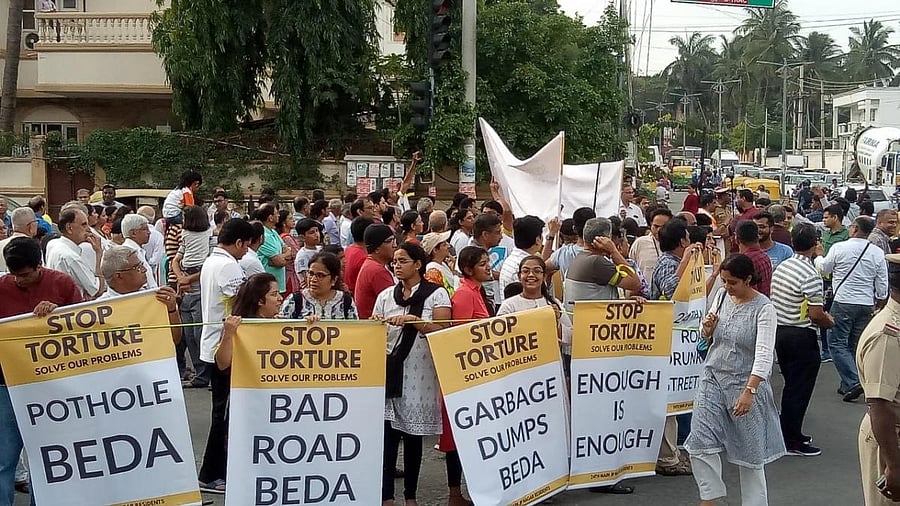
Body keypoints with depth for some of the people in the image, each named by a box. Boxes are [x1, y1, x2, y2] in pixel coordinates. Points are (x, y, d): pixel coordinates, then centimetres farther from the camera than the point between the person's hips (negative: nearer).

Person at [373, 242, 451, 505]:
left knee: (413, 436, 5)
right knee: (387, 434, -7)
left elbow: (443, 331, -12)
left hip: (420, 374, -2)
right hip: (389, 371, 2)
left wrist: (413, 320, -23)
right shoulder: (386, 296, 11)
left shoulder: (436, 294, 0)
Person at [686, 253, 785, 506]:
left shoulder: (763, 308, -14)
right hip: (713, 379, 5)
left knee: (750, 451, 7)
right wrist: (707, 329, -8)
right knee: (700, 444, -3)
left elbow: (764, 354, -22)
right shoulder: (721, 295, 3)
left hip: (745, 383, -5)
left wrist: (749, 391, -31)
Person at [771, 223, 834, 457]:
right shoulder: (811, 275, -20)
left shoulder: (781, 267, 5)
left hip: (779, 330, 8)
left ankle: (789, 433, 30)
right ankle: (793, 442, 7)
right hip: (802, 337, -8)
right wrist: (830, 322, -1)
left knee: (791, 385, 20)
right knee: (800, 389, 1)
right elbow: (816, 314, -23)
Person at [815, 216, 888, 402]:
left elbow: (824, 268, 8)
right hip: (867, 305, 5)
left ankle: (852, 382, -14)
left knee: (837, 343, 0)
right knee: (856, 345, 14)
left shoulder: (839, 248, -9)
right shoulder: (878, 253, 1)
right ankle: (847, 385, 18)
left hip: (843, 302, -4)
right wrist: (879, 301, 22)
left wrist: (819, 256, 29)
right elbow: (882, 284, 4)